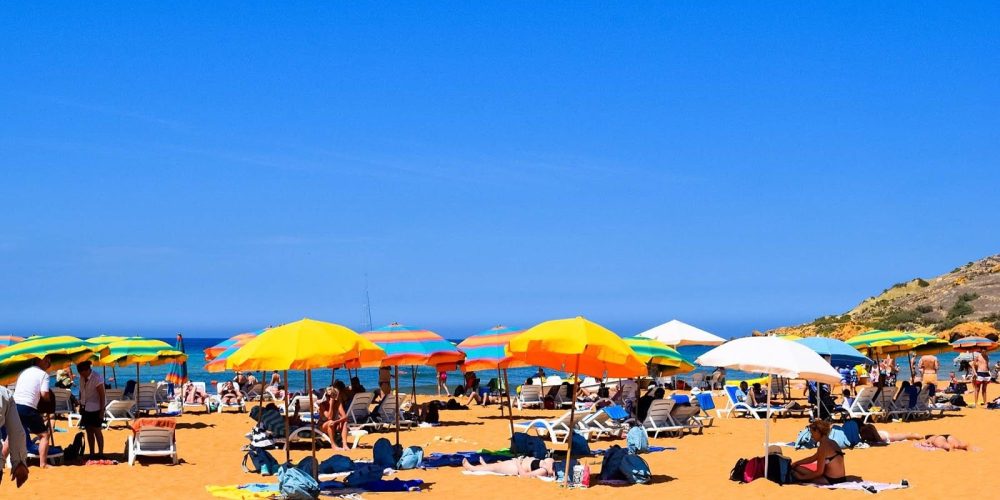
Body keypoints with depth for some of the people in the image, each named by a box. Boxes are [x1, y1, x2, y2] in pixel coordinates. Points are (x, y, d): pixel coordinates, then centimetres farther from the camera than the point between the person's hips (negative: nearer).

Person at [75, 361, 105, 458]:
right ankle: (92, 453, 13)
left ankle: (100, 453, 2)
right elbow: (81, 392, 11)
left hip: (95, 408, -6)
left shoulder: (97, 379, -18)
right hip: (86, 408, 6)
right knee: (88, 431, 8)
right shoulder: (82, 378, 1)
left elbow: (102, 396, -16)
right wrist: (80, 406, 11)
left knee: (96, 430, -4)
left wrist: (102, 412, -16)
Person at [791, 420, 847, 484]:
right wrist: (796, 463, 23)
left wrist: (802, 477, -5)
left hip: (831, 480, -9)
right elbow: (812, 458, 23)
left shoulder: (823, 446, -16)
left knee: (797, 469, 1)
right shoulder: (831, 443, 12)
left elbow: (819, 472, -15)